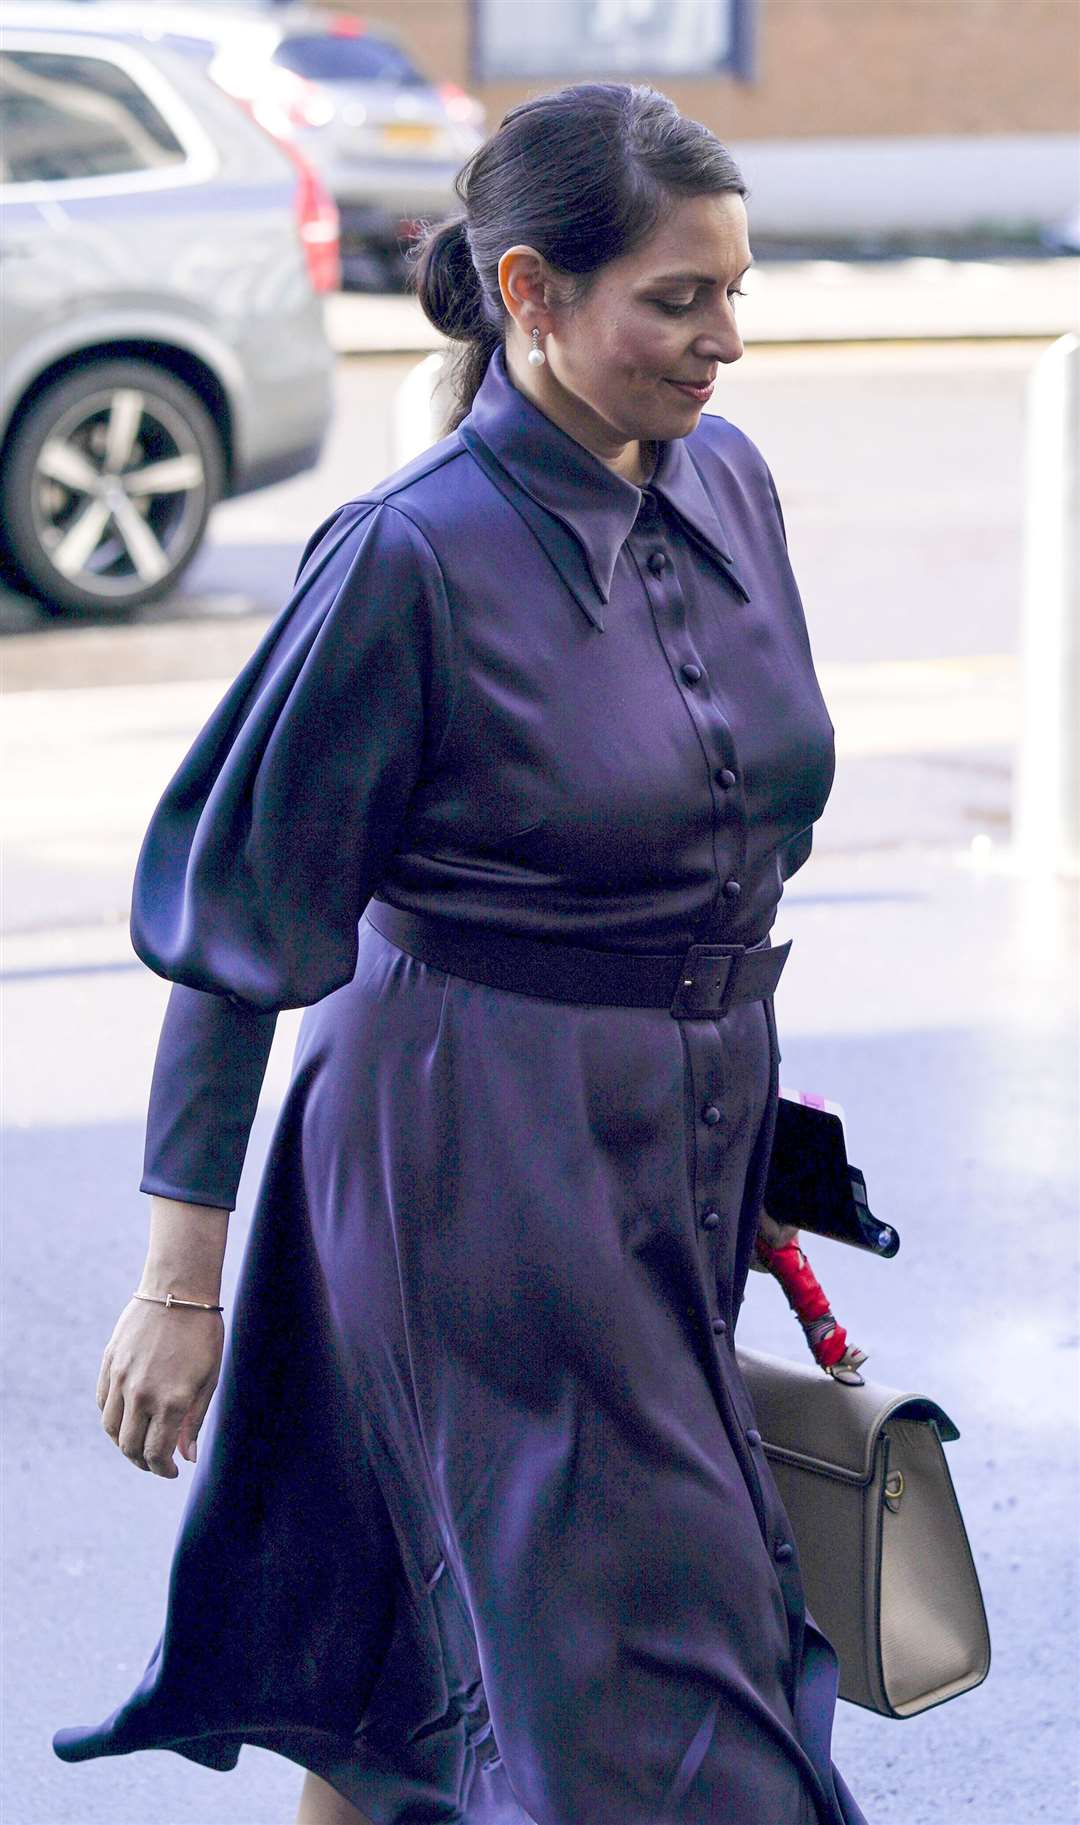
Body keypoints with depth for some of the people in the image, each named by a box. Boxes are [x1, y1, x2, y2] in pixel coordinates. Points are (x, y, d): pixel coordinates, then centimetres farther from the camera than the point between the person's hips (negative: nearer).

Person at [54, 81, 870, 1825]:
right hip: (485, 1163, -6)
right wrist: (180, 1277, -12)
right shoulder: (412, 557, -17)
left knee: (420, 1626, 19)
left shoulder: (727, 482, 3)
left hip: (685, 1151, 6)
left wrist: (737, 1121, 21)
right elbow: (239, 917, -13)